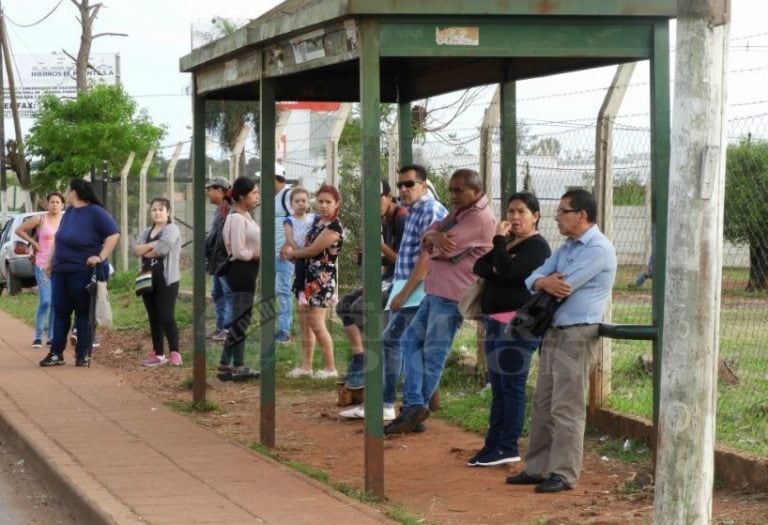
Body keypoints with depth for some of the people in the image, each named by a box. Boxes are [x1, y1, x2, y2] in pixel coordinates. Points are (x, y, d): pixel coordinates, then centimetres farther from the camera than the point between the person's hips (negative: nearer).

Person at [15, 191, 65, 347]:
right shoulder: (40, 219, -4)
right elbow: (19, 230, 3)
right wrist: (34, 243, -1)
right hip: (43, 266, -4)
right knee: (45, 302, -12)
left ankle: (51, 337, 15)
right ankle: (38, 337, -4)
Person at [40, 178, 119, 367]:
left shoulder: (95, 212, -12)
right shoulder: (69, 211, 10)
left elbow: (113, 233, -15)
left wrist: (101, 256, -18)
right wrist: (51, 259, 16)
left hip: (82, 272, -7)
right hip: (60, 271, 7)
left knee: (83, 313, 1)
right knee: (60, 312, 6)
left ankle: (83, 354, 7)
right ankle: (56, 353, 8)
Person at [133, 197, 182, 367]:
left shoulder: (171, 229, -5)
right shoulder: (146, 232, 16)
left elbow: (163, 248, -22)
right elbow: (135, 249, 1)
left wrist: (145, 251, -4)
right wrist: (153, 245, -13)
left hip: (166, 281, -7)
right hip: (148, 280, 7)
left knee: (166, 317, -9)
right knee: (153, 318, 9)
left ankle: (174, 353, -3)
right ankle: (158, 354, 14)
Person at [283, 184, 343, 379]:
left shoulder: (334, 227, -15)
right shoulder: (317, 220, 12)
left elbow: (313, 250, -15)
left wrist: (292, 253, 0)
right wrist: (294, 253, -1)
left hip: (322, 279, -9)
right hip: (308, 276, 9)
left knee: (317, 324, -10)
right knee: (305, 322, 10)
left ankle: (330, 368, -3)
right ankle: (306, 366, 16)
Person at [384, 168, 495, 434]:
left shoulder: (480, 219, -16)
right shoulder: (459, 212, 16)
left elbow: (443, 249, -20)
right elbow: (429, 234, 7)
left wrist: (430, 240, 1)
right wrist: (434, 237, -16)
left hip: (451, 295, -10)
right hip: (436, 291, 10)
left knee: (433, 353, -2)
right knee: (411, 340, 8)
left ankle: (415, 407, 5)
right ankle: (414, 406, 5)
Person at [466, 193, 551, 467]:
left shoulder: (536, 246, -9)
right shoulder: (507, 242, 19)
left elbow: (509, 271, -23)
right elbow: (479, 267, 9)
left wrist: (499, 240, -16)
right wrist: (497, 270, -10)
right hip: (495, 321, 9)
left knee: (511, 386, -6)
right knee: (497, 386, 12)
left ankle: (508, 448, -4)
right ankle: (493, 444, 17)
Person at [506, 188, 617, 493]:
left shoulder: (598, 249, -13)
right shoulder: (567, 247, 17)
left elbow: (563, 288, -20)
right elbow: (532, 279, 9)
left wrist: (544, 281, 2)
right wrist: (544, 282, -15)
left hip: (577, 335, -9)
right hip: (554, 332, 9)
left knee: (566, 408, -7)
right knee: (543, 404, 12)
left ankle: (564, 474, -2)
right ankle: (537, 468, 19)